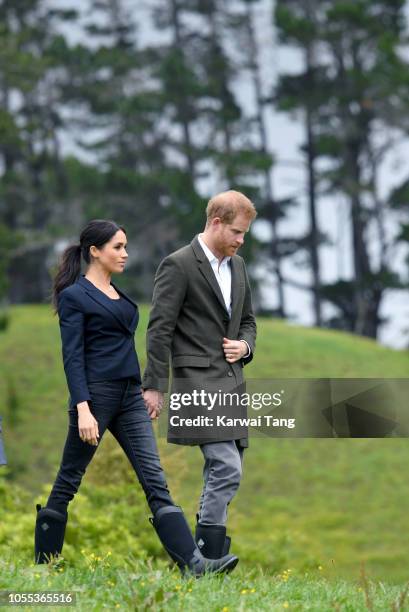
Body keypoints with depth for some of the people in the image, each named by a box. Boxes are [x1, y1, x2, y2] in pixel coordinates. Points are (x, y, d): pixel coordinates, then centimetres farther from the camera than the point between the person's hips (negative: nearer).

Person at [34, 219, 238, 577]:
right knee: (68, 481, 3)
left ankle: (192, 562, -14)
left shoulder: (118, 294, 17)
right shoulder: (74, 296, -6)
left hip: (130, 396, 7)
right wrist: (82, 409, -23)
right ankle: (43, 565, 14)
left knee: (155, 480, -4)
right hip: (95, 395, -7)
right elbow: (72, 356, -14)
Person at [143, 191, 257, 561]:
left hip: (231, 381, 8)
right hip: (198, 381, -8)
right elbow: (159, 329, -11)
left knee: (224, 471, 8)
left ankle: (206, 554, 14)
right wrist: (154, 387, -13)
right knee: (227, 469, -16)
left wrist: (244, 345, 2)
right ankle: (208, 561, -13)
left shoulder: (237, 265, 15)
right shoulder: (179, 266, -9)